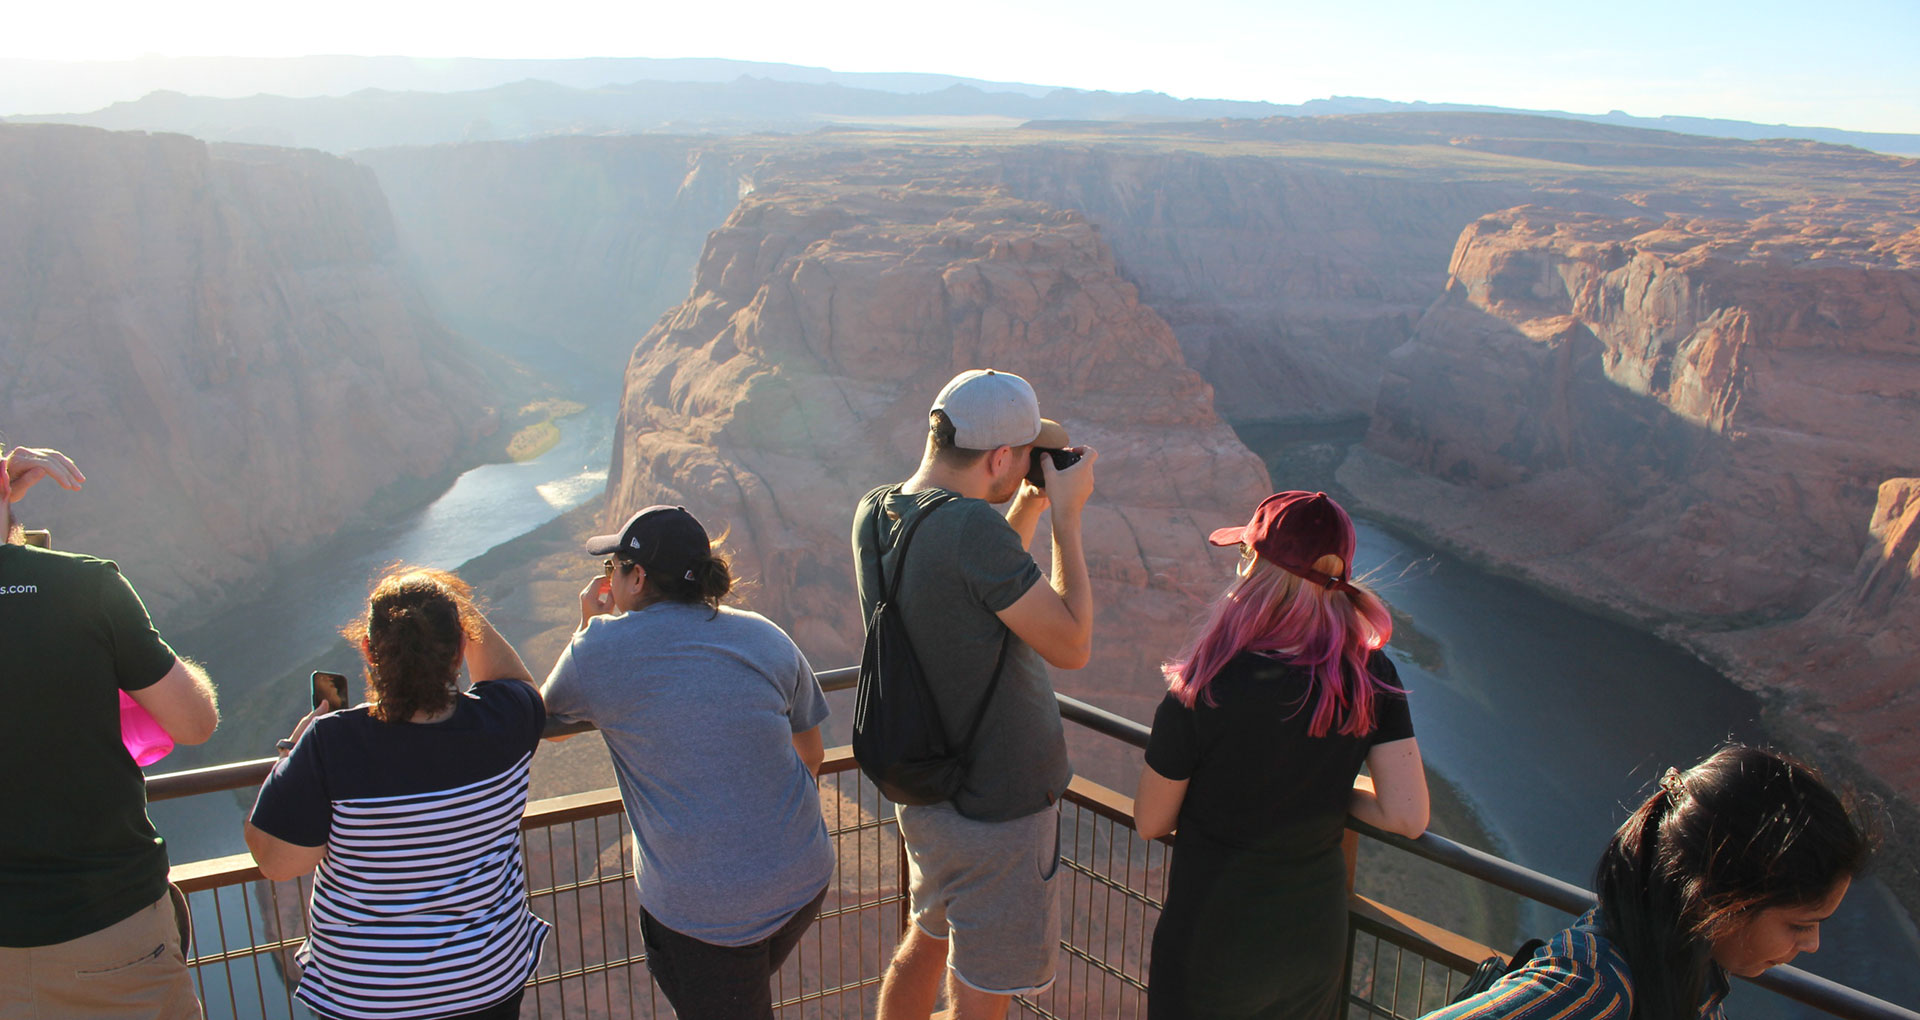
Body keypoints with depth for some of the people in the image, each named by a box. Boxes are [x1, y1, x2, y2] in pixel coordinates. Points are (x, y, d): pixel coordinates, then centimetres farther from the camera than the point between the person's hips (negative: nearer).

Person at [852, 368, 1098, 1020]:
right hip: (998, 809, -8)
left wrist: (1029, 508, 6)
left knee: (927, 940, 30)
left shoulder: (874, 514, -3)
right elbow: (1072, 646, -21)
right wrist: (1067, 516, -15)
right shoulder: (972, 528, -29)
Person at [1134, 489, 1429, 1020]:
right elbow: (1408, 816, -13)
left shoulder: (1201, 695, -25)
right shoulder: (1373, 678, -13)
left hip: (1214, 936, -4)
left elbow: (1150, 823, -12)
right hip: (1318, 932, 4)